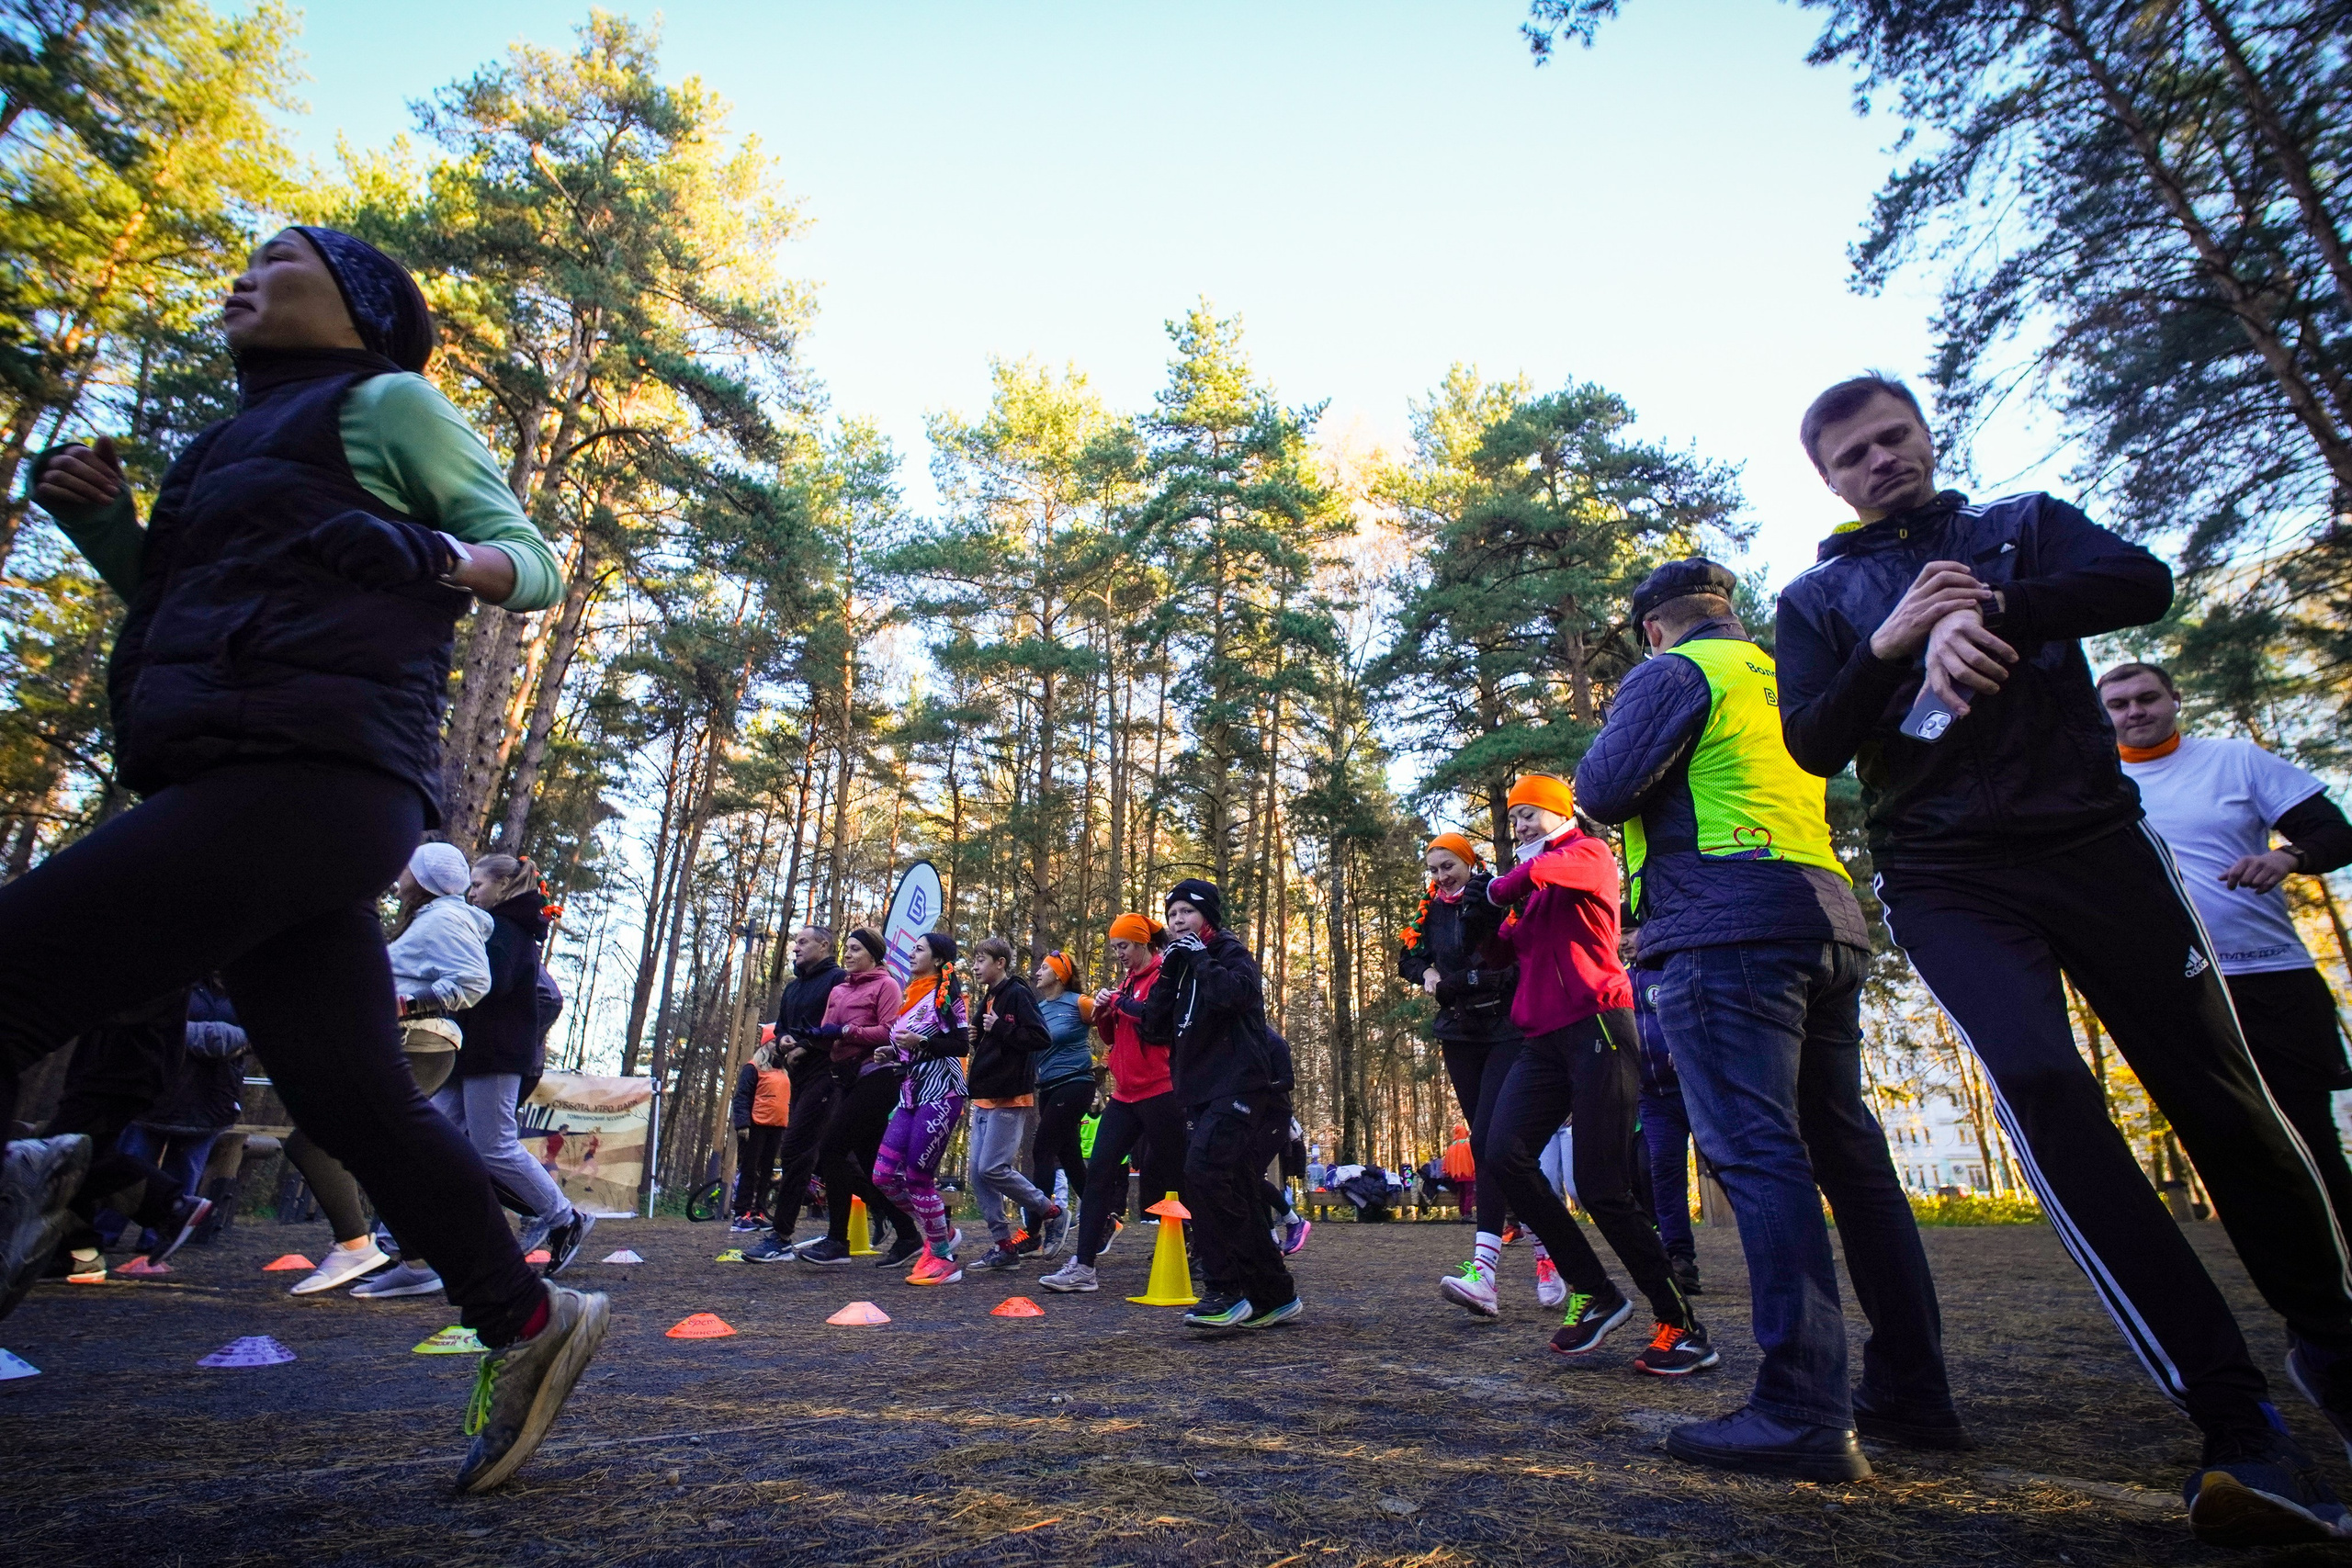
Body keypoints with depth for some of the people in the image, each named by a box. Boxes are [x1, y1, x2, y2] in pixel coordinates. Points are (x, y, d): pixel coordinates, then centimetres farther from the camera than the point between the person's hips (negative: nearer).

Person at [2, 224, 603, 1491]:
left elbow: (534, 564, 1)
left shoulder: (387, 401, 7)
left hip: (307, 774, -8)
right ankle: (527, 1325, 15)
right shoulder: (251, 436, 30)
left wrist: (440, 559, -19)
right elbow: (191, 606, 33)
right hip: (233, 789, 8)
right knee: (353, 1098, 6)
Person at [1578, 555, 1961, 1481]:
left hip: (1725, 927, -9)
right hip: (1827, 920, 9)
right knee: (1850, 1153, 11)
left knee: (1758, 1153, -12)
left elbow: (1602, 790, -10)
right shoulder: (1790, 680, 26)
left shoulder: (1673, 672, 1)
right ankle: (1913, 1394, 18)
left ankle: (1802, 1414, -12)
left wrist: (1607, 749, 10)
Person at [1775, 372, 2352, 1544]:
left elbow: (2143, 583, -4)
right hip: (1947, 880, -1)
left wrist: (1987, 611, -19)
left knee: (2220, 1094, 5)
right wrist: (1893, 642, -13)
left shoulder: (2021, 525, 16)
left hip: (2096, 841, 2)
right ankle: (2237, 1427, -17)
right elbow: (1812, 747, 0)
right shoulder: (1817, 599, 13)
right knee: (2041, 1086, -21)